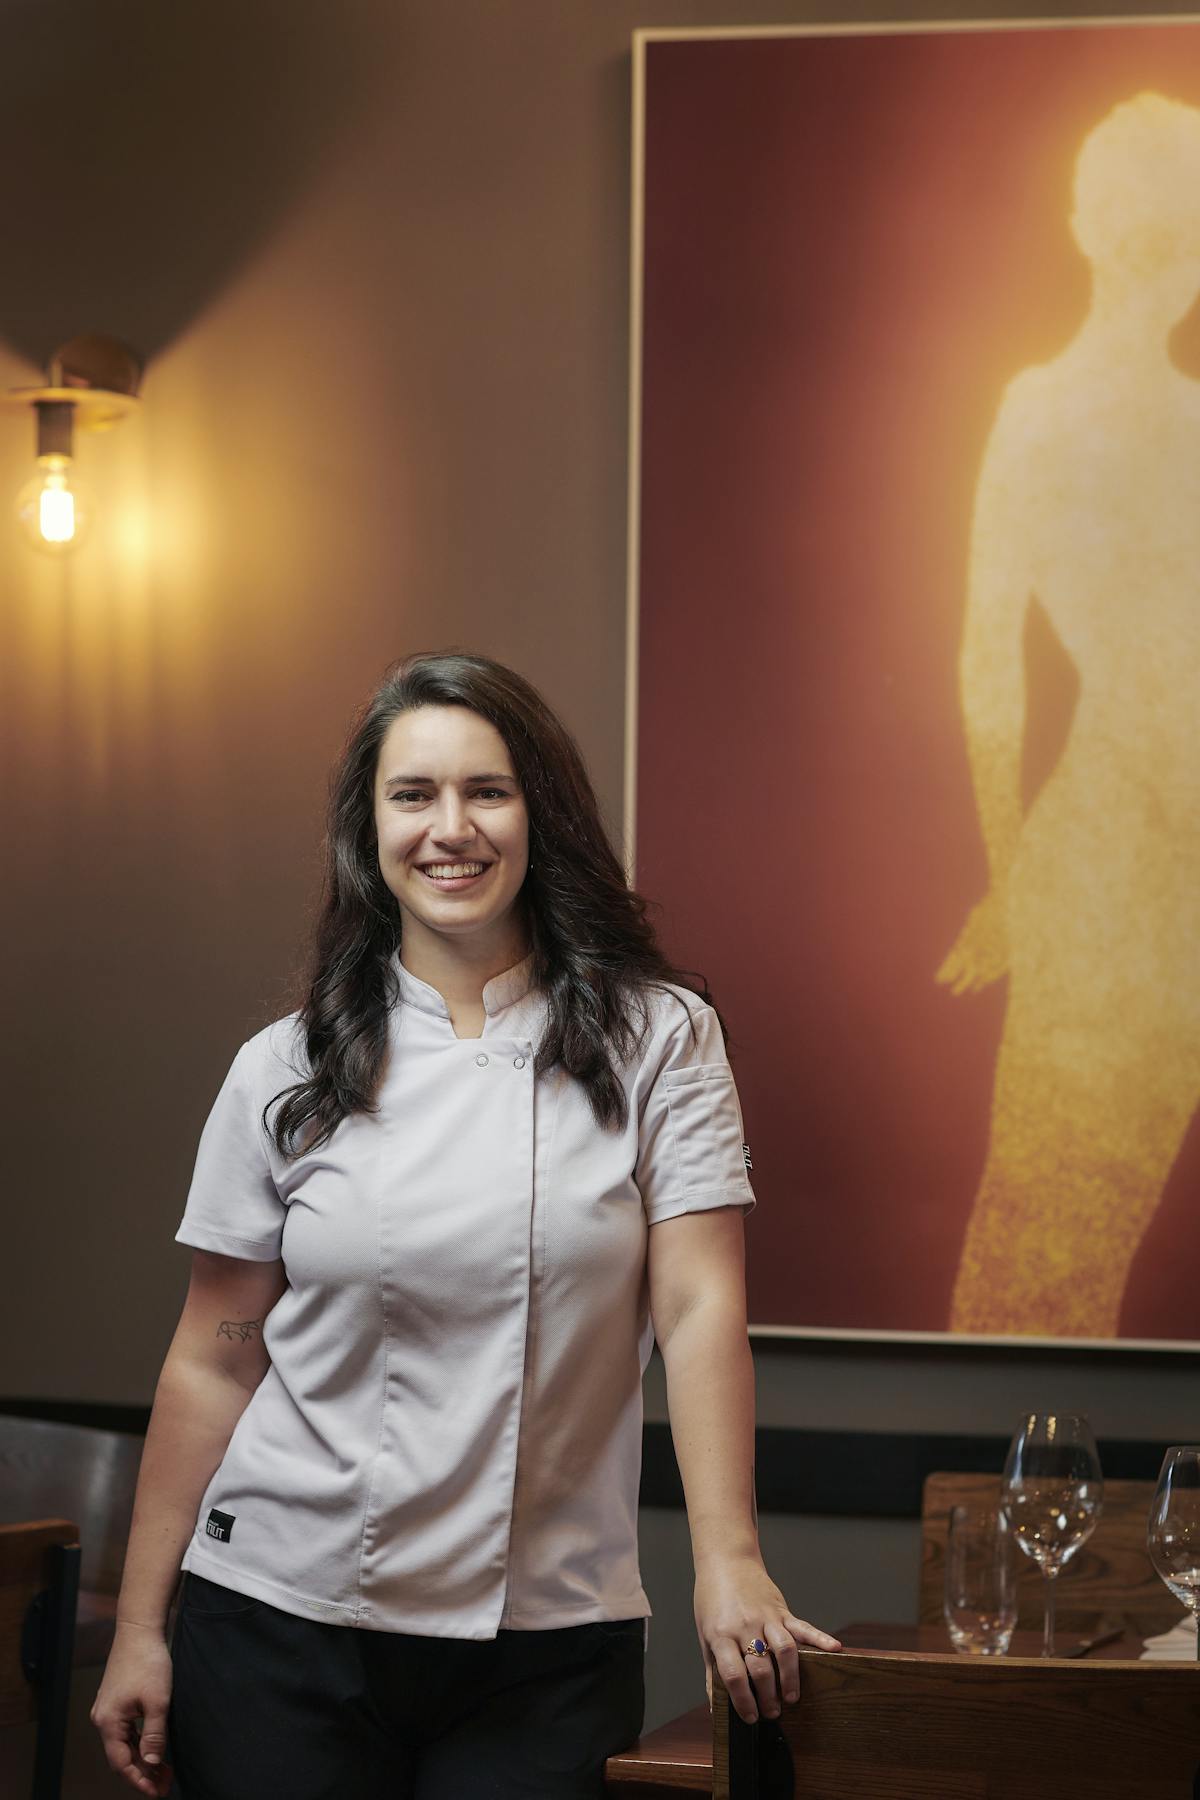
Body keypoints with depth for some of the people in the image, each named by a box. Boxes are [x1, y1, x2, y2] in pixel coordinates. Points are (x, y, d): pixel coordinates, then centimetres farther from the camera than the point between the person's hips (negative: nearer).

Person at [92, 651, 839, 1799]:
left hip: (550, 1644, -1)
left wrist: (727, 1562, -18)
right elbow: (213, 1364, 5)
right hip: (282, 1617, 1)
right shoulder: (285, 1073, 3)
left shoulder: (657, 1041, 1)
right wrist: (139, 1630, 4)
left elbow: (698, 1309, -7)